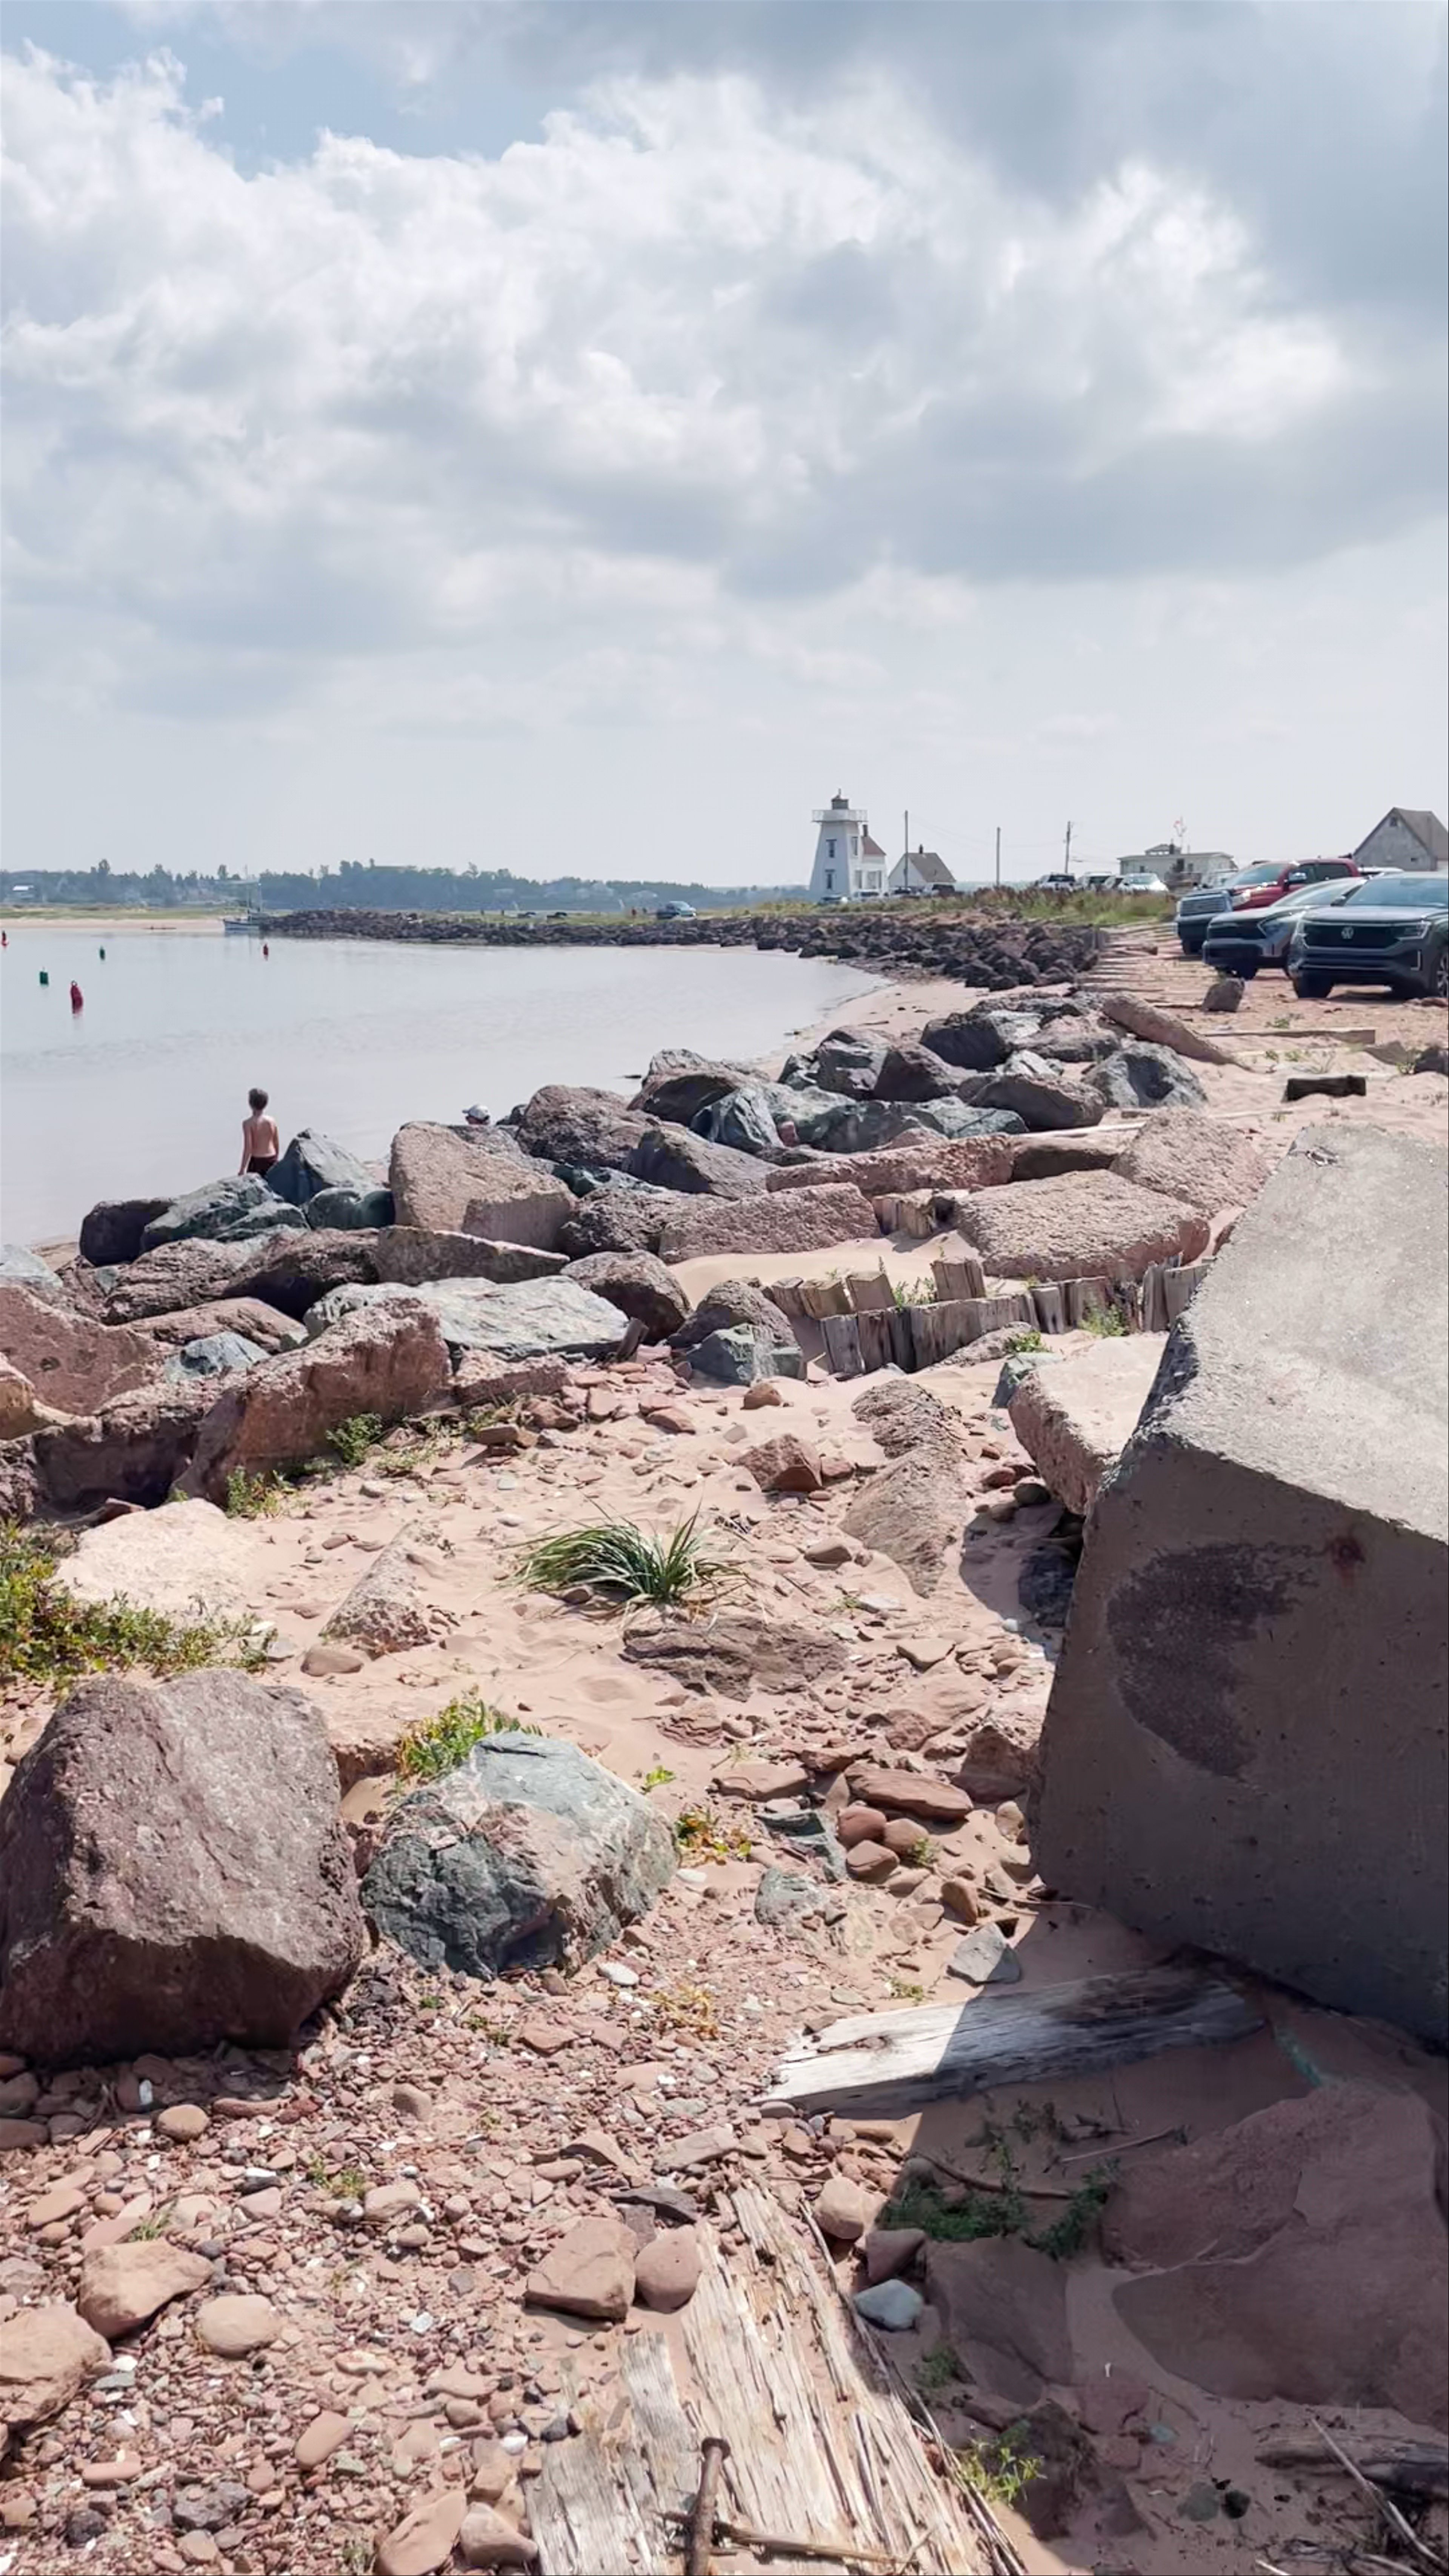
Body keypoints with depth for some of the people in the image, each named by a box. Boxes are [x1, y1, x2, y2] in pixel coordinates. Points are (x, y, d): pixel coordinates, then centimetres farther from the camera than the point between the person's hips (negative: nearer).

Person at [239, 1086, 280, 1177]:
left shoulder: (248, 1123, -13)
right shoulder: (272, 1121, 0)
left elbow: (248, 1148, -15)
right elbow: (277, 1145, 7)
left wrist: (242, 1169, -9)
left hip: (257, 1161, -4)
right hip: (272, 1160, 4)